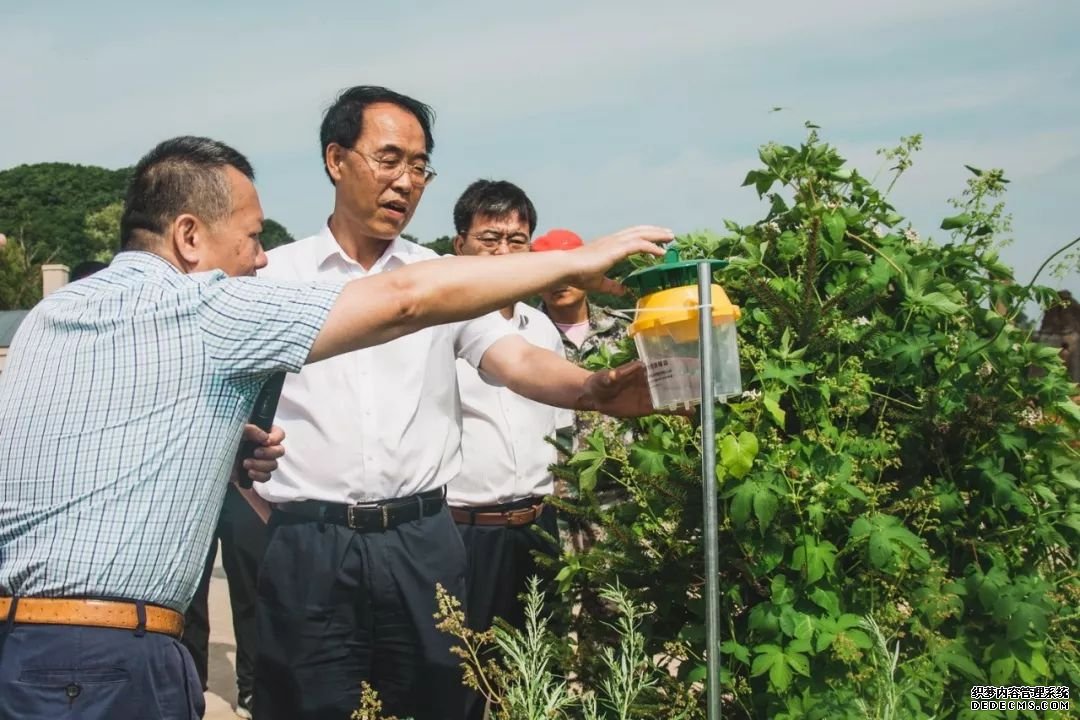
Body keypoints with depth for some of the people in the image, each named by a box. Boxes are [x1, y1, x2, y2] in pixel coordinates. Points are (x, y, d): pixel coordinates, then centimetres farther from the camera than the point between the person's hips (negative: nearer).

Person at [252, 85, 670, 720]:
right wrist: (263, 505, -9)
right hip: (306, 545, -1)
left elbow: (516, 361, -7)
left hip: (422, 540, 2)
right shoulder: (275, 276, 4)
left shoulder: (443, 279, 7)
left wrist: (594, 389, -26)